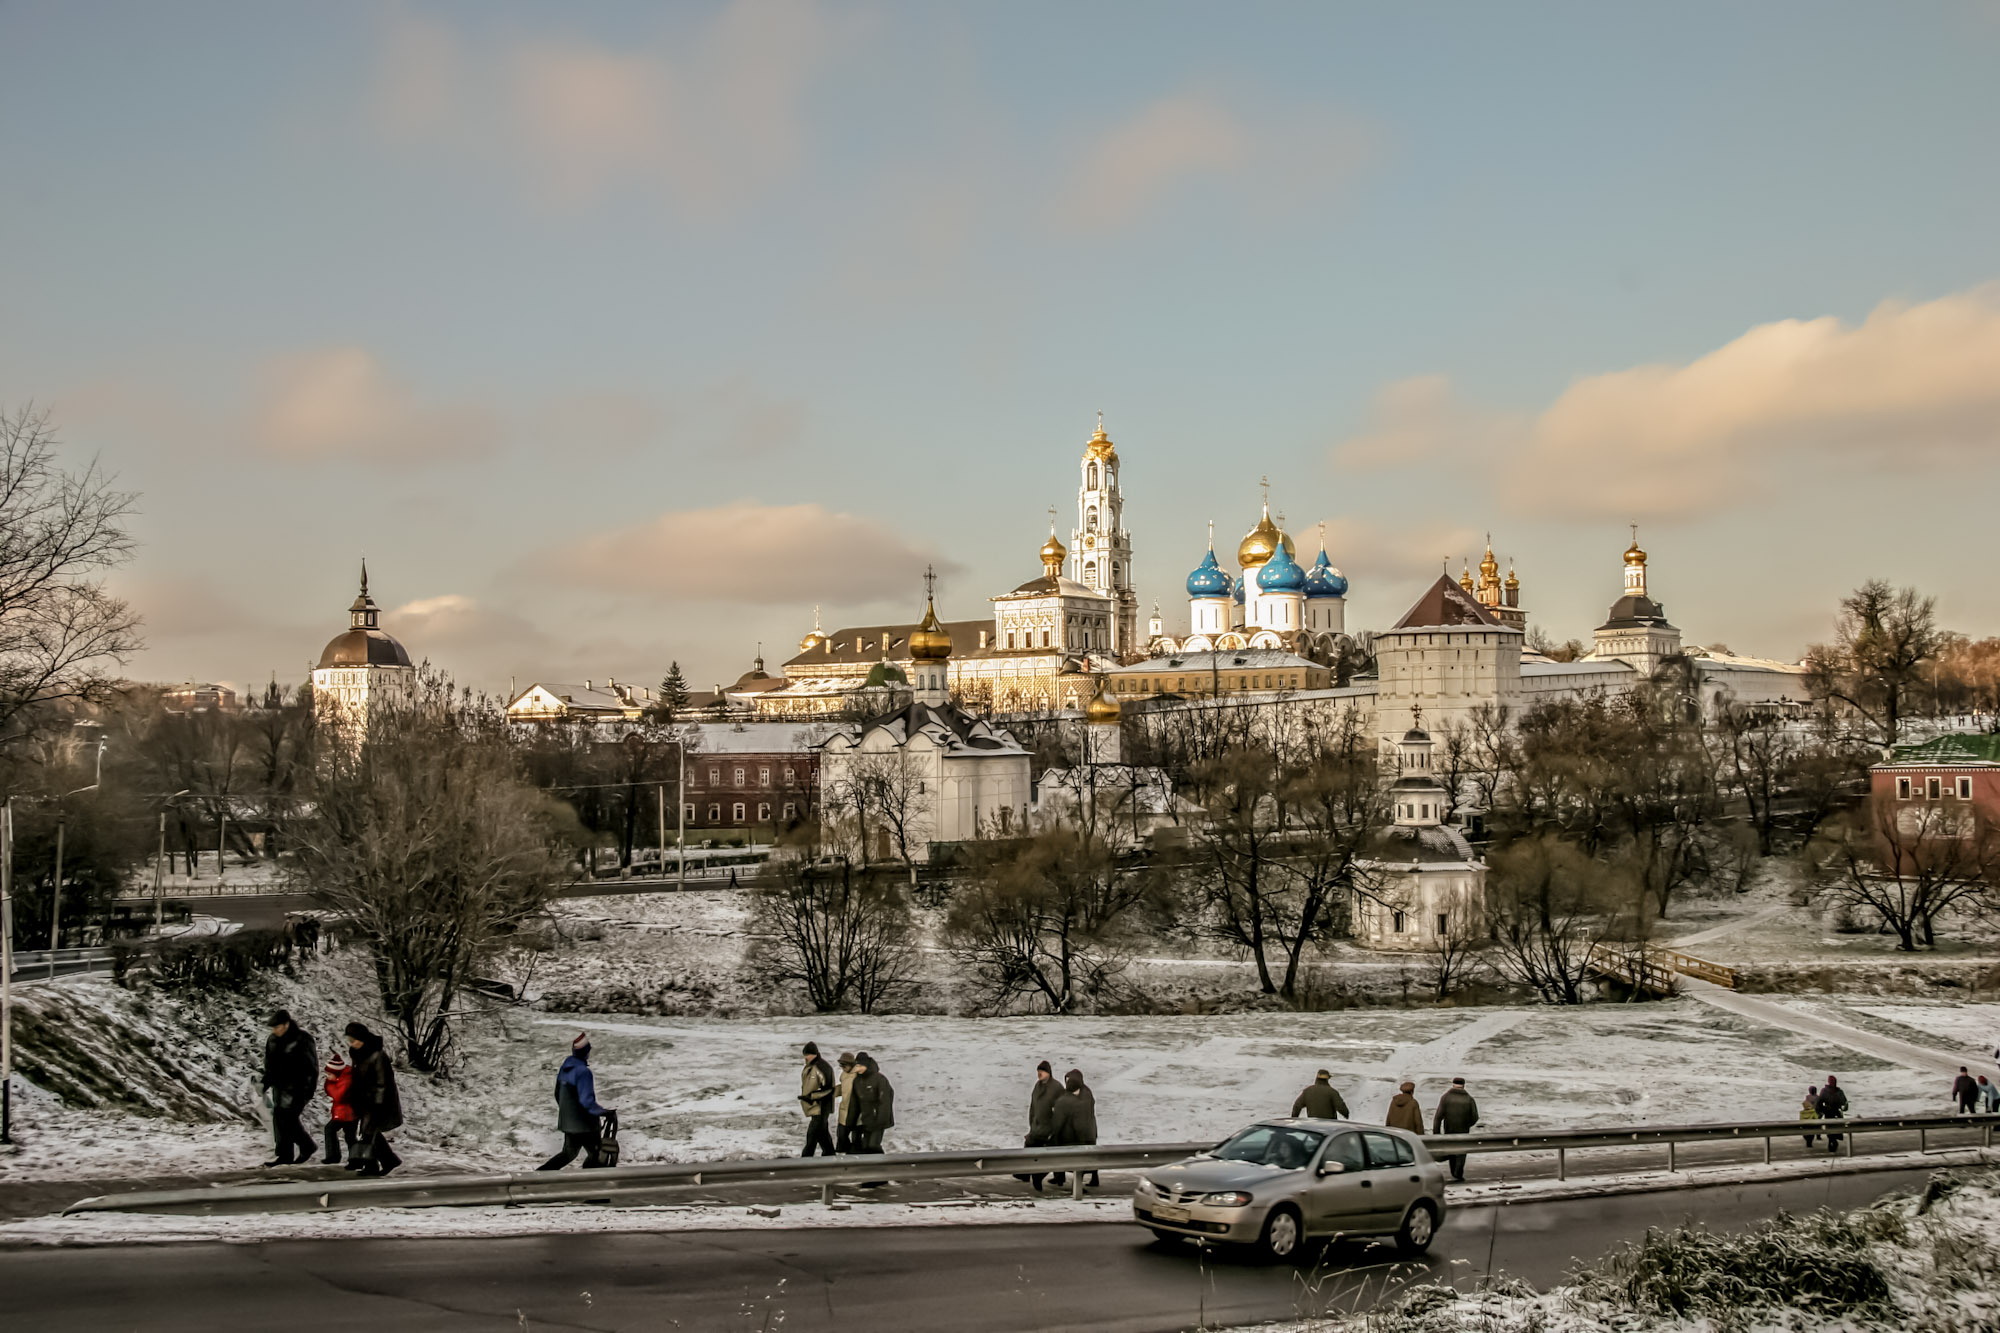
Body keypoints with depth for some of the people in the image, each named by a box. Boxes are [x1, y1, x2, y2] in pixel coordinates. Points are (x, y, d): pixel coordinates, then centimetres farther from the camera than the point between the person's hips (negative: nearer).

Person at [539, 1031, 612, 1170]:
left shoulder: (564, 1068, 5)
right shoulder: (583, 1072, -22)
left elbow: (558, 1095, 16)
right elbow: (587, 1100, -27)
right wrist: (603, 1112, -23)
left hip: (568, 1121, 8)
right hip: (584, 1122, -8)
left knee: (568, 1153, 20)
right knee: (596, 1155, 8)